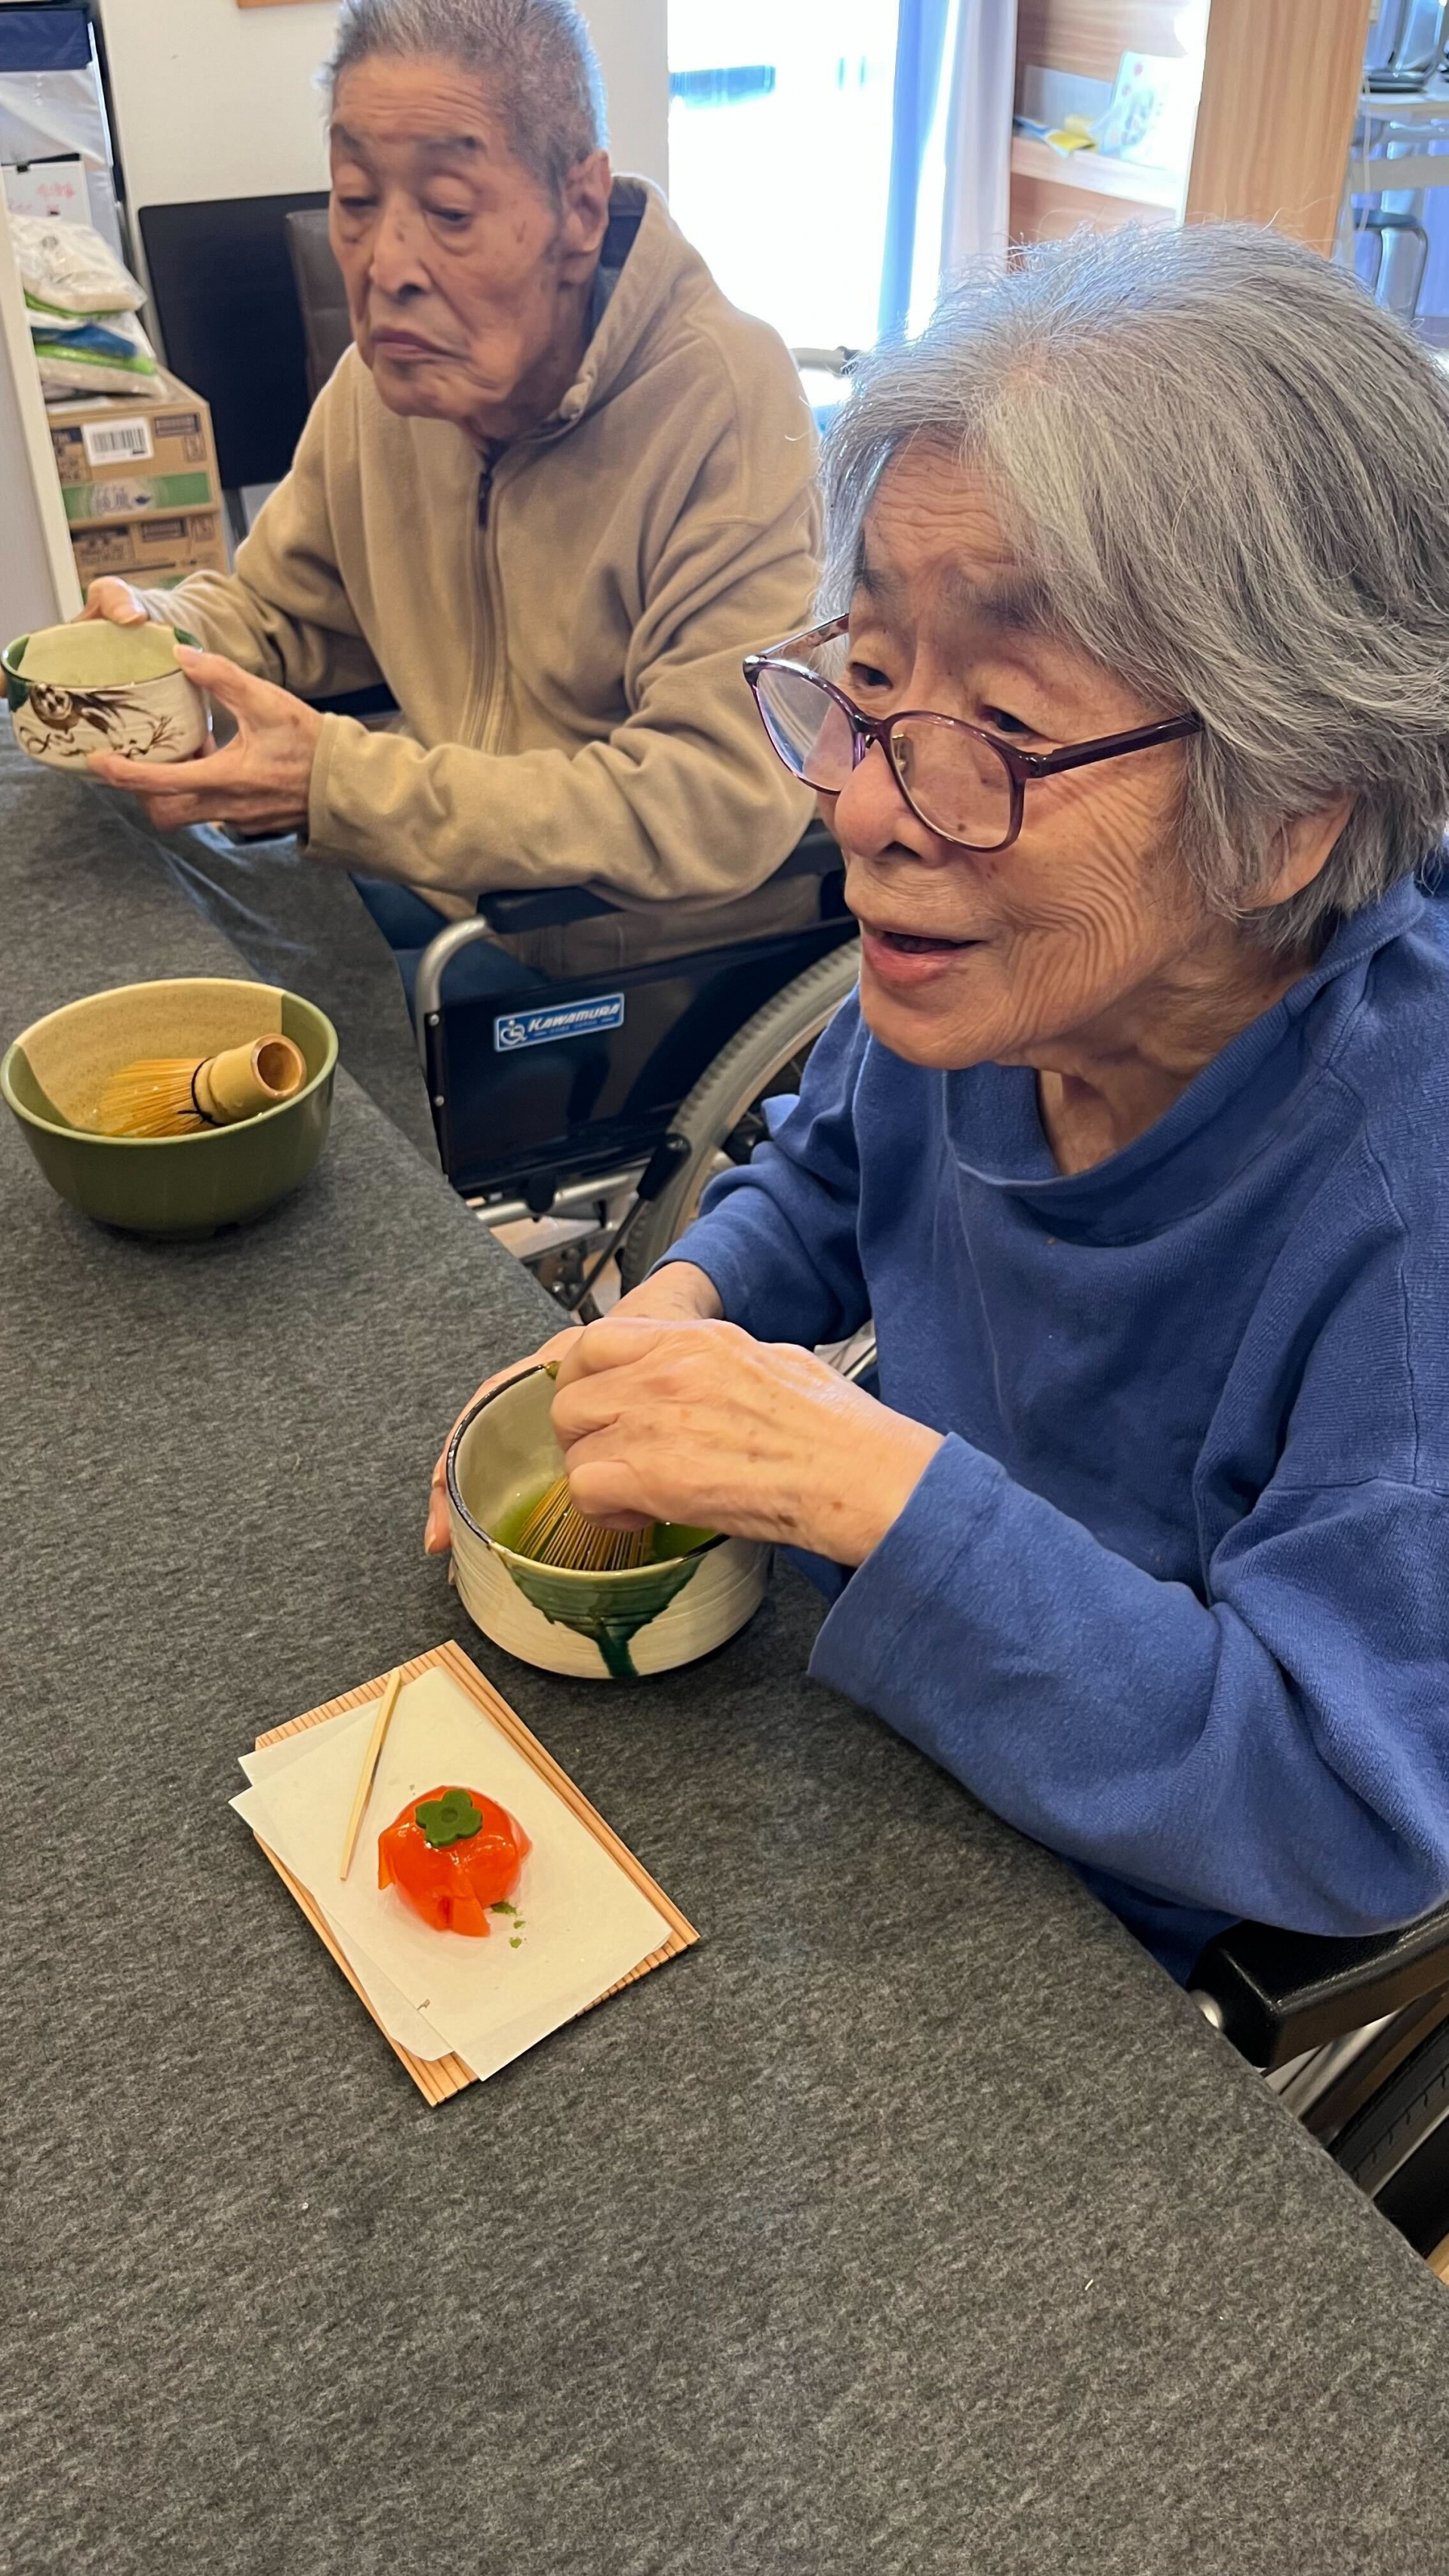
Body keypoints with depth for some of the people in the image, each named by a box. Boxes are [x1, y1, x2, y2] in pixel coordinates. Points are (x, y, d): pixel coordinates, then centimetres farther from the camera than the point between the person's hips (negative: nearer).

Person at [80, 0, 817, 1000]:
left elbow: (722, 806, -29)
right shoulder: (386, 376, 2)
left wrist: (340, 787, -28)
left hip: (665, 954, -6)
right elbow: (280, 605, 19)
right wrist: (154, 629, -7)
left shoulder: (728, 403, -20)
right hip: (458, 899, 7)